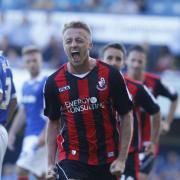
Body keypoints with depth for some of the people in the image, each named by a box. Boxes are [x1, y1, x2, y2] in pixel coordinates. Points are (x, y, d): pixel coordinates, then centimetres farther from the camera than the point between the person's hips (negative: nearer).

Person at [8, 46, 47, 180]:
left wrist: (44, 134, -23)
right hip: (30, 135, 8)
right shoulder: (26, 85, 16)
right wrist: (12, 133, 20)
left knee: (21, 169, -15)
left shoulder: (47, 83, -9)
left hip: (40, 136, -8)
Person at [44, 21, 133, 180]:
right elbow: (53, 123, 10)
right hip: (71, 159, -1)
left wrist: (122, 159, -7)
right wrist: (50, 163, 5)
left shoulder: (110, 75, -5)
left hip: (107, 160, 1)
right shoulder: (54, 82, -1)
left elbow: (126, 116, 0)